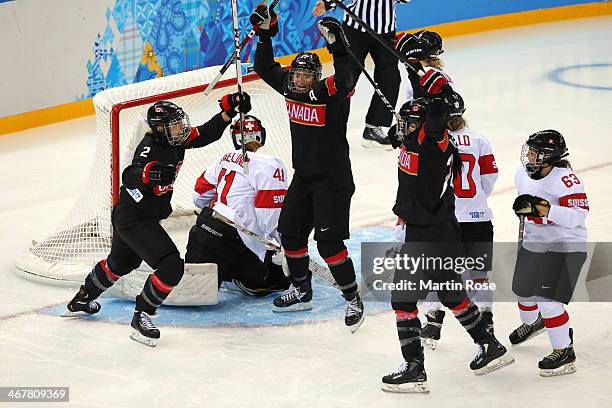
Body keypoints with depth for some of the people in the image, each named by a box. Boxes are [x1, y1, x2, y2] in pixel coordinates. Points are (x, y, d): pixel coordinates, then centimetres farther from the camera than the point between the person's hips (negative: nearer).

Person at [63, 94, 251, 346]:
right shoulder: (150, 147, -24)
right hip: (134, 219, -10)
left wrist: (229, 110, -5)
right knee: (171, 266, -19)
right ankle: (141, 318, -6)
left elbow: (208, 134, 7)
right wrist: (147, 173, -58)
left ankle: (81, 300, 52)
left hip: (128, 215, 10)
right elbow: (128, 178, -37)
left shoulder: (176, 139, 1)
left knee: (121, 263, 32)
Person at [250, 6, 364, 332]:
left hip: (333, 180, -8)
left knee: (328, 242, -13)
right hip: (303, 177, 8)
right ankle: (301, 291, 29)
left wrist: (337, 45, -48)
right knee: (290, 231, 13)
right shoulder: (290, 88, 2)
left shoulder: (330, 93, -17)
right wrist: (265, 34, 2)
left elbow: (345, 80, -37)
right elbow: (265, 68, 12)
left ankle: (353, 299, -2)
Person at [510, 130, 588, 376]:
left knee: (548, 298, -17)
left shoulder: (565, 180, -26)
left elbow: (578, 216, -33)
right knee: (522, 289, 22)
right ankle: (532, 323, 54)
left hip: (565, 247, -8)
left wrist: (542, 209, -40)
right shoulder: (523, 174, -2)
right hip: (534, 243, 8)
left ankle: (564, 353, -5)